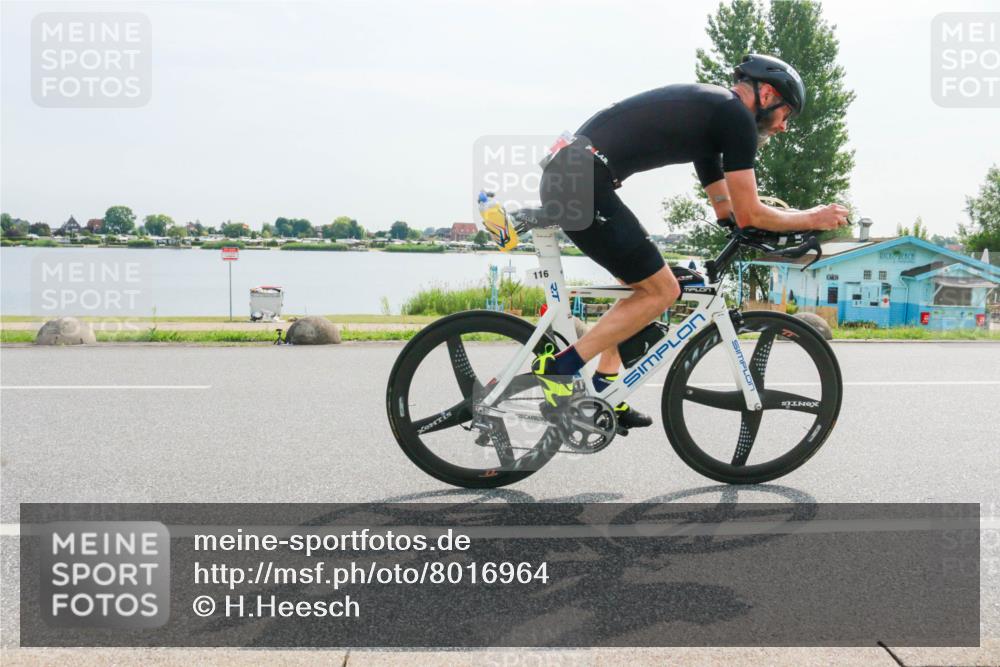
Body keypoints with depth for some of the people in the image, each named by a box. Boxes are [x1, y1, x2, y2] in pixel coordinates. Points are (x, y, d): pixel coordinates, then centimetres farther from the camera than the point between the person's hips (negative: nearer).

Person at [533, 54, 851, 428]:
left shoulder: (708, 110, 26)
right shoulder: (736, 115, -3)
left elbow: (727, 209, 29)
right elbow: (747, 215, -3)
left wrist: (797, 223, 25)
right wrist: (812, 218, 10)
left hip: (564, 177, 10)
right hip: (582, 184, -10)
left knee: (645, 287, 20)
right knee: (662, 292, -1)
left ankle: (602, 391, 18)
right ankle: (559, 368, -4)